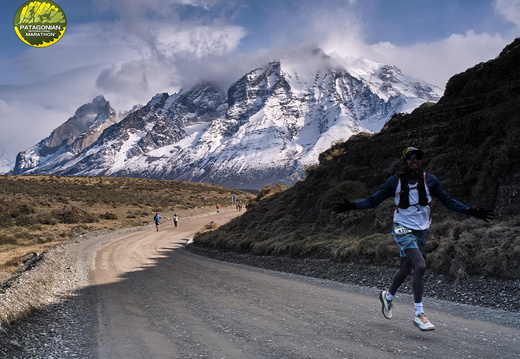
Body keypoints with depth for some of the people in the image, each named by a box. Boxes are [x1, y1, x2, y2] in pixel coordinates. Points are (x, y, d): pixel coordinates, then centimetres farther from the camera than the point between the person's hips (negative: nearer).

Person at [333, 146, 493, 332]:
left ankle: (388, 296, 43)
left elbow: (448, 201, 6)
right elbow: (373, 200, -3)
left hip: (421, 231, 4)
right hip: (403, 229, -4)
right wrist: (352, 206, -17)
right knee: (420, 266, -20)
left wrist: (470, 211, -4)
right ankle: (418, 314, -11)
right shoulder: (395, 181, -6)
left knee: (405, 269, 15)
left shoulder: (430, 180, 1)